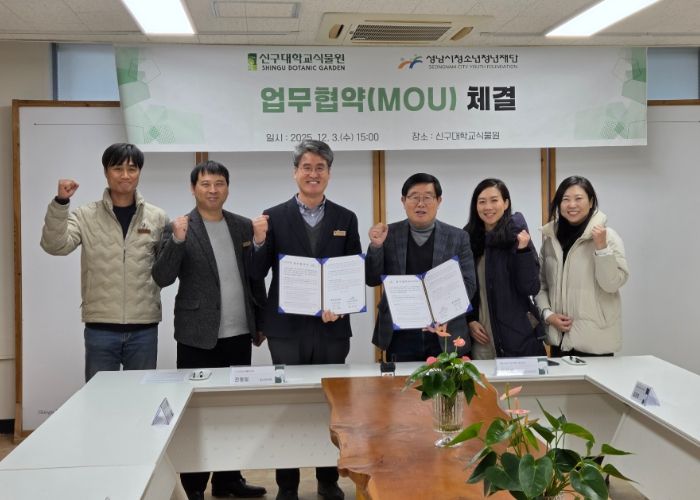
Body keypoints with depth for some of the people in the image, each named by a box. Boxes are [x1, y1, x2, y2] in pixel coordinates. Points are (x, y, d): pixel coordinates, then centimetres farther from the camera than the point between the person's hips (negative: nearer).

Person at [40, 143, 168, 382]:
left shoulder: (157, 217, 4)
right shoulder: (85, 215, 1)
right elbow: (55, 246, -13)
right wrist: (60, 202, -23)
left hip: (144, 327, 1)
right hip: (100, 327, -1)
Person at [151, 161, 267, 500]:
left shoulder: (243, 226, 8)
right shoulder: (178, 229, -4)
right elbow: (162, 278, -13)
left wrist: (261, 322, 13)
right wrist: (177, 240, -26)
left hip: (239, 335, 4)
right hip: (198, 337, -4)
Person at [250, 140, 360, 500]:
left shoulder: (345, 219, 6)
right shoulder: (274, 217, 1)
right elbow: (257, 275, 0)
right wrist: (259, 241, -18)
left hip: (332, 328, 2)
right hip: (288, 328, -1)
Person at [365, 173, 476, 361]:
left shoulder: (458, 237, 3)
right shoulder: (389, 234, 4)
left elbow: (468, 284, 0)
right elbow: (372, 280, 4)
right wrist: (376, 246, -13)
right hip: (399, 337, 0)